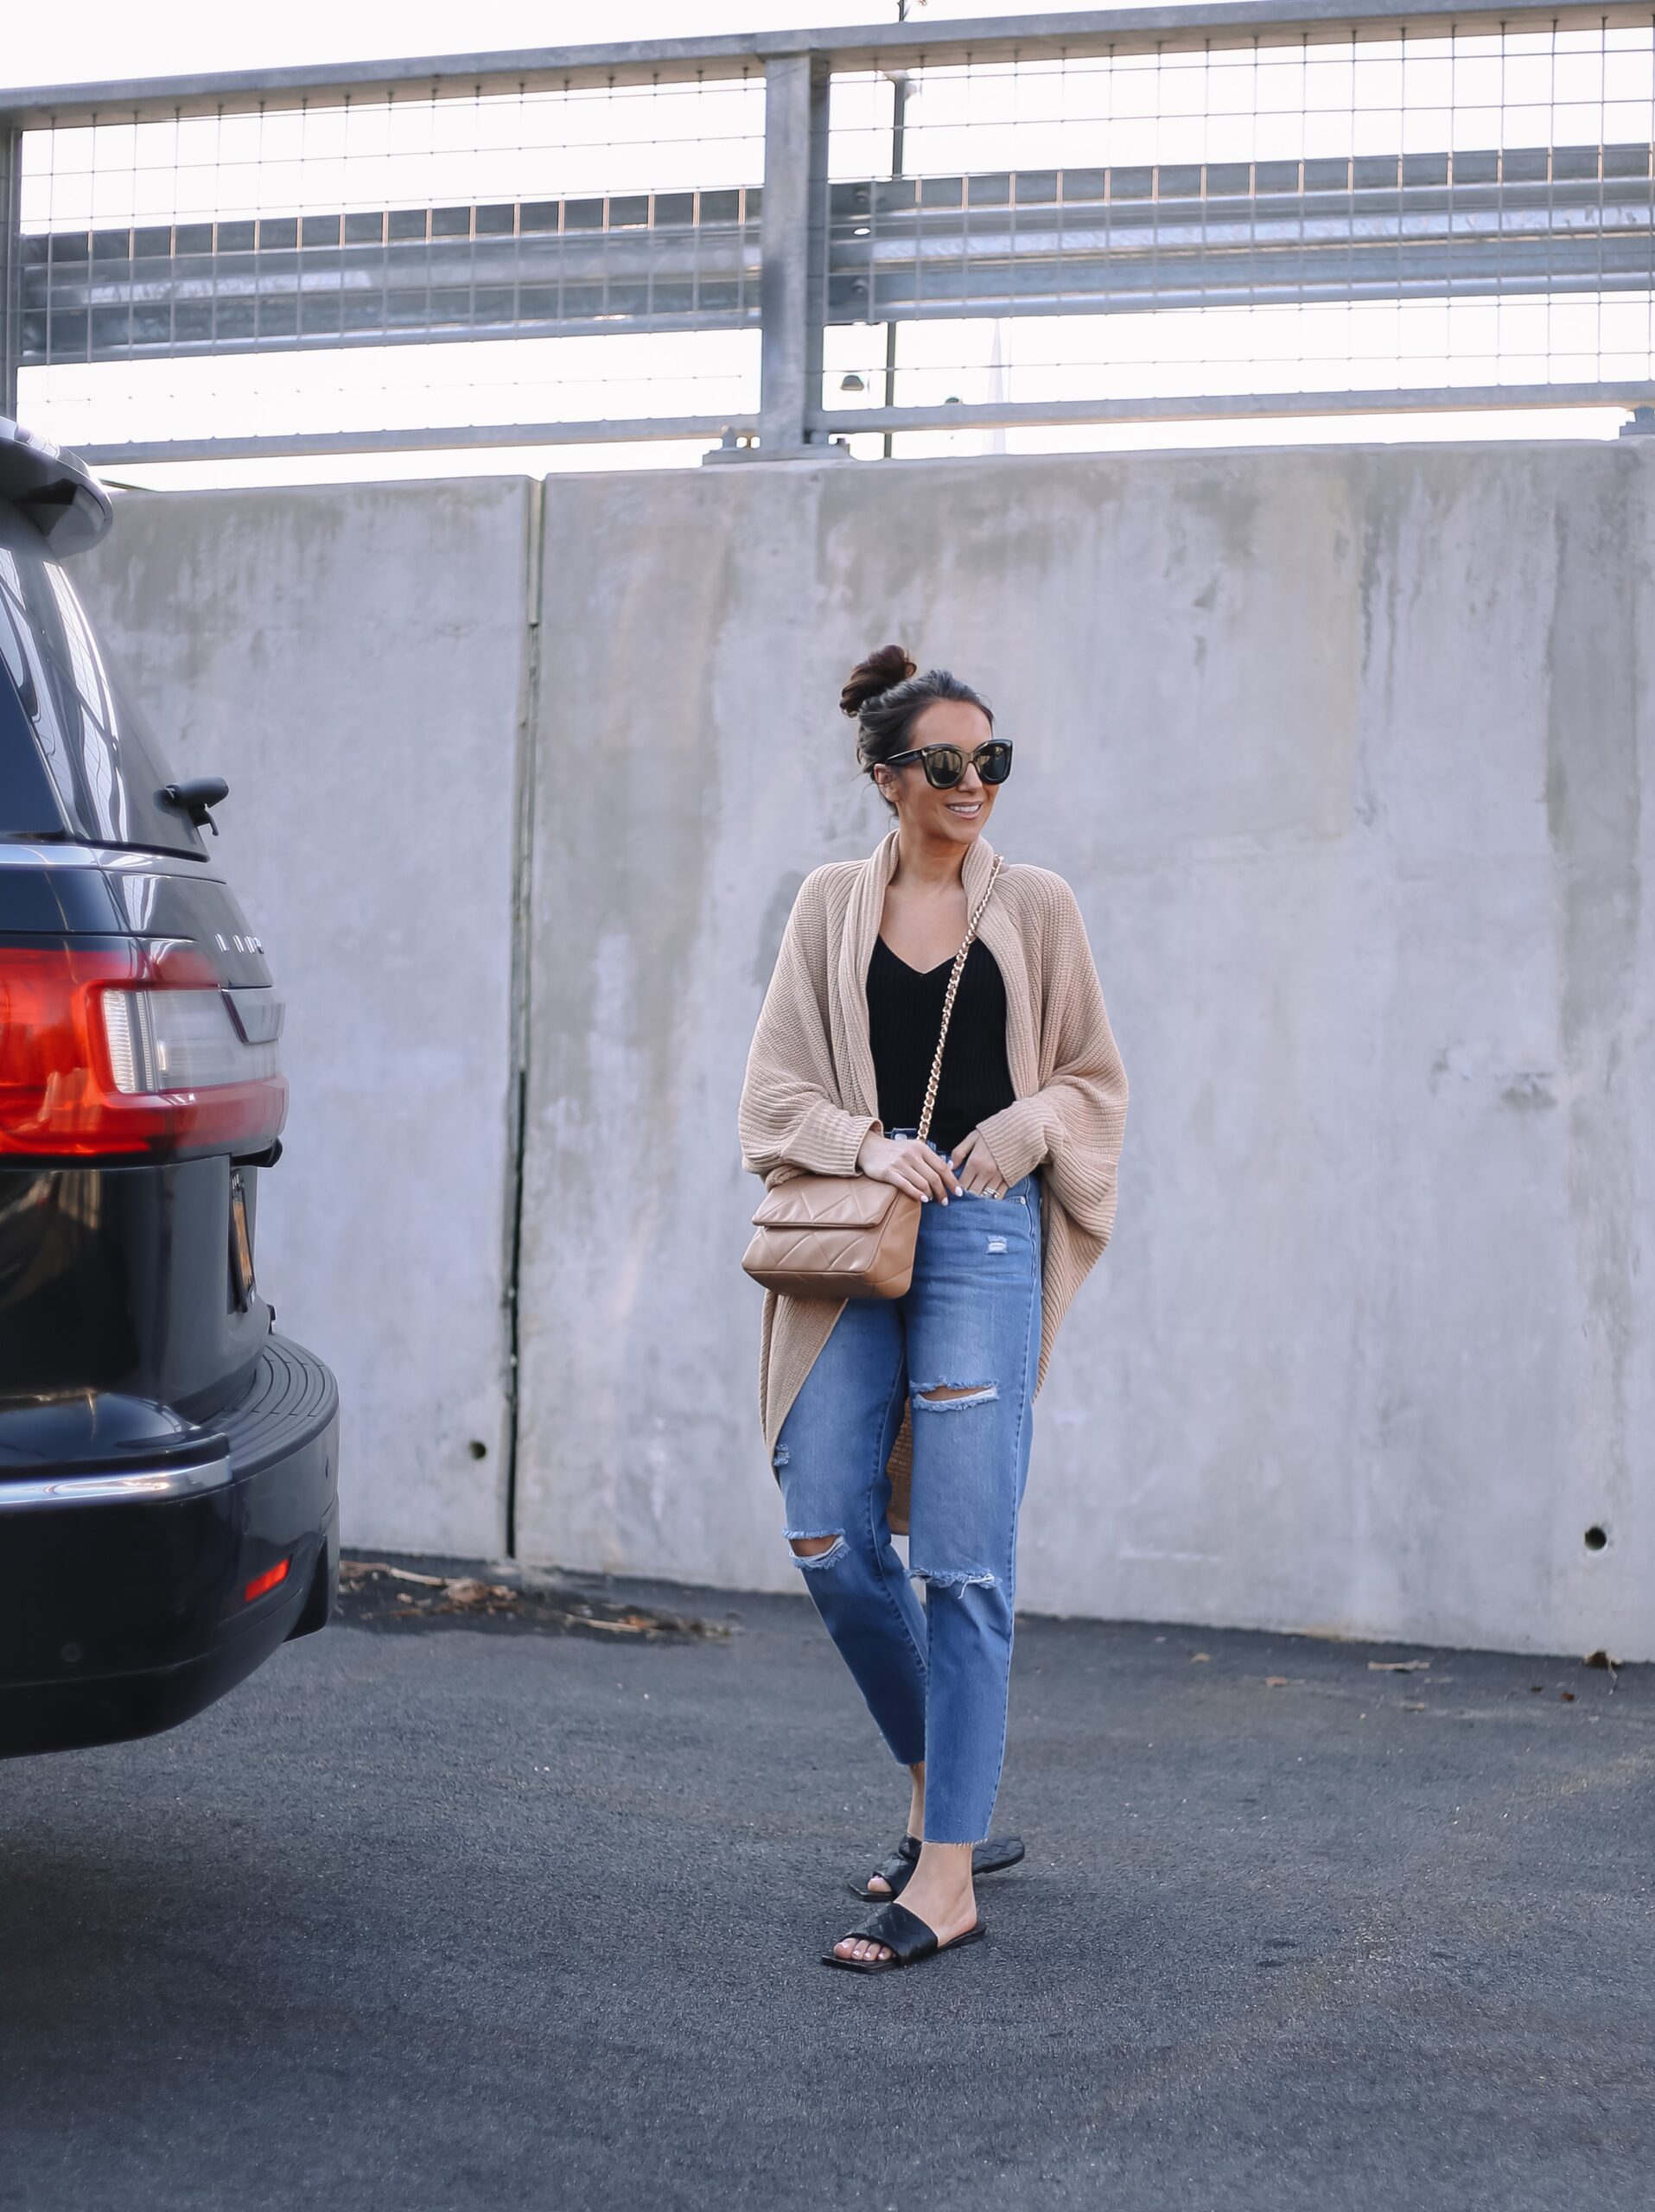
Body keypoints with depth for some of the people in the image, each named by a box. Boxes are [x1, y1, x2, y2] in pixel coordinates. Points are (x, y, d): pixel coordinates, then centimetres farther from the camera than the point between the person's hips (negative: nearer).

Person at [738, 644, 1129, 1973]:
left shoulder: (1037, 909, 7)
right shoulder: (833, 906, 10)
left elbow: (1098, 1080, 11)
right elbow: (777, 1085, 7)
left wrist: (1031, 1126, -8)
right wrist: (867, 1144, -11)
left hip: (985, 1236, -2)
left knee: (962, 1558, -7)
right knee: (830, 1538, 0)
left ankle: (947, 1878, -4)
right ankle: (944, 1794, 23)